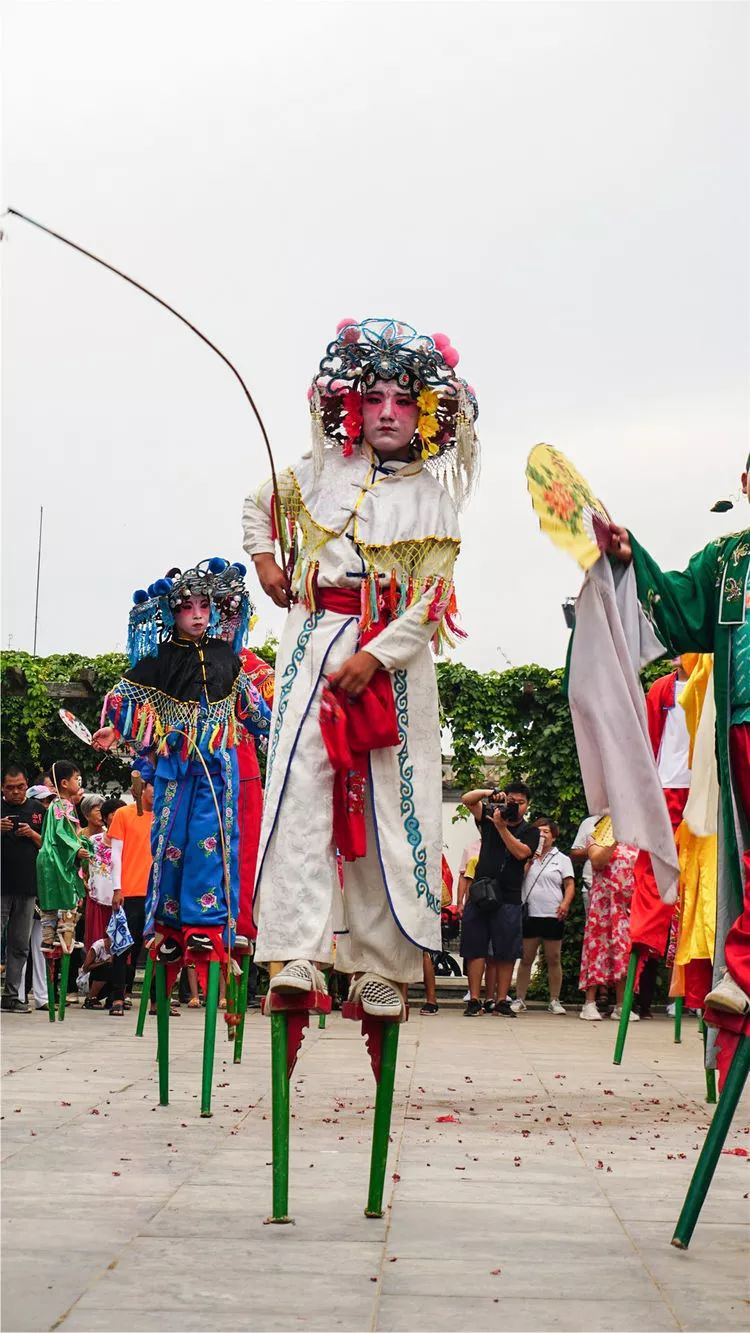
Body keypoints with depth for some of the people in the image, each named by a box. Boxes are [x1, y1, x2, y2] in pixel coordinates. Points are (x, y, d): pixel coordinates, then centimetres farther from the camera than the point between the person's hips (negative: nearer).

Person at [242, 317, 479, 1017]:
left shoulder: (431, 497, 3)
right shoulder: (321, 473, 9)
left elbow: (433, 597, -4)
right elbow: (260, 503, 29)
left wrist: (373, 657, -14)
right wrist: (264, 560, 13)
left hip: (393, 657, 0)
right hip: (315, 642, 1)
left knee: (386, 804, 0)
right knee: (300, 782, -13)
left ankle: (380, 966, 7)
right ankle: (297, 954, -16)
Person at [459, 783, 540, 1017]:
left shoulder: (530, 831, 7)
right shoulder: (490, 819, 13)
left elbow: (521, 852, -10)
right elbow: (467, 799, 9)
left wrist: (501, 827, -13)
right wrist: (490, 793, -5)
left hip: (508, 899, -1)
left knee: (506, 953, -1)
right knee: (475, 948, -1)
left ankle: (501, 1001, 5)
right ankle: (474, 1000, 1)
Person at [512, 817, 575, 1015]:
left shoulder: (561, 859, 9)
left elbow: (570, 885, 3)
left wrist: (565, 903, -13)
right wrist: (529, 861, -4)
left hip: (552, 915, -1)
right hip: (530, 914, 1)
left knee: (554, 959, 2)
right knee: (526, 959, 3)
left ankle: (554, 1001, 8)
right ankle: (519, 999, 7)